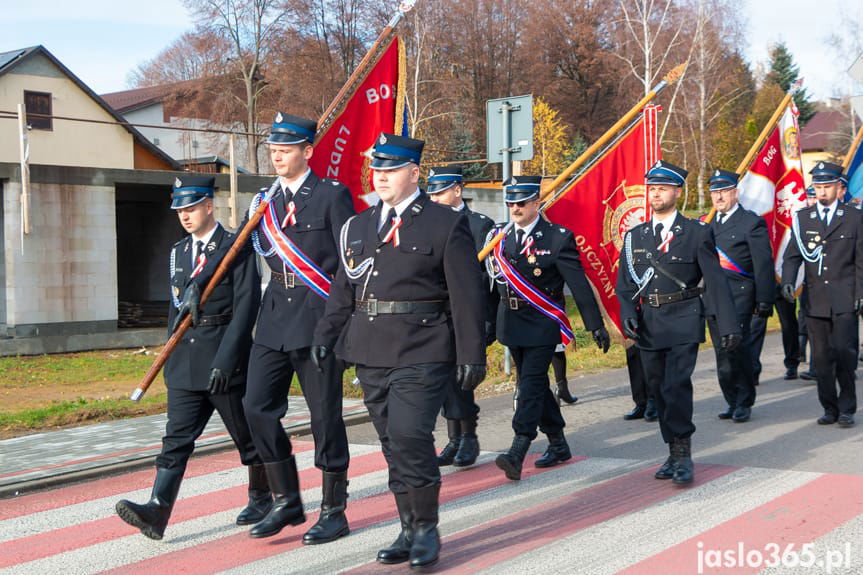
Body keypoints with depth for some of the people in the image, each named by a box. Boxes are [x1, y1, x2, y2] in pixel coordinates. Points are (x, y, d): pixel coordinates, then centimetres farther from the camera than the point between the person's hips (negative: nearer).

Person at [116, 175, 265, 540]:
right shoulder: (178, 252, 14)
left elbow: (246, 306, -14)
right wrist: (170, 358, 14)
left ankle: (261, 499, 26)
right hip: (185, 364, 6)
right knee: (177, 437, -4)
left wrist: (225, 358, -19)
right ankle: (157, 510, -11)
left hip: (226, 362, -5)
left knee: (247, 436, 8)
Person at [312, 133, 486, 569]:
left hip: (422, 353, -6)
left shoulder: (447, 224, -2)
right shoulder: (357, 227, 15)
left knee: (410, 435, -15)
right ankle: (409, 531, 20)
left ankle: (427, 528, 2)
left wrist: (471, 355, -8)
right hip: (371, 353, 6)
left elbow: (467, 296, -4)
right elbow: (342, 291, 17)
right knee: (392, 444, 9)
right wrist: (326, 335, 4)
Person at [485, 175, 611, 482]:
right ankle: (558, 444, 27)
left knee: (532, 383, -13)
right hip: (511, 323, 6)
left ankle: (517, 454, -19)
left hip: (543, 324, -6)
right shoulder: (500, 236, 8)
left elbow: (578, 284, -9)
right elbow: (490, 282, 13)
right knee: (532, 384, 13)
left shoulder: (558, 238, -8)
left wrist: (596, 325, -9)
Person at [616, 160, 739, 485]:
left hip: (683, 321, -4)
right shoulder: (634, 236, 11)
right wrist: (628, 314, -7)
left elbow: (715, 281, -2)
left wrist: (728, 326, -6)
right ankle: (674, 453, 20)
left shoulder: (697, 233, 0)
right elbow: (624, 284, 12)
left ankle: (683, 455, -5)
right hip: (648, 324, 4)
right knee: (659, 390, 8)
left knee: (677, 385, -16)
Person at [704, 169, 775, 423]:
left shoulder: (752, 222, -2)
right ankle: (732, 402, 16)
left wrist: (764, 301, -9)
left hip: (738, 299, -6)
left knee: (736, 349, -12)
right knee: (722, 354, 7)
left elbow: (764, 266, -5)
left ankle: (744, 403, 0)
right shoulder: (708, 224, 16)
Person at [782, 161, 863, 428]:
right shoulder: (802, 218, 10)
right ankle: (829, 408, 15)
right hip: (815, 300, 2)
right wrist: (788, 281, -10)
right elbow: (792, 255, 8)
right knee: (821, 357, 4)